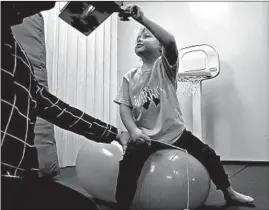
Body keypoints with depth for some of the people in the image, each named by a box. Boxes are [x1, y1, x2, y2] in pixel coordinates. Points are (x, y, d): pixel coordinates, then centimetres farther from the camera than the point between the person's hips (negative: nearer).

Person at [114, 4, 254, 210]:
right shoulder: (130, 77, 4)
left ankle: (229, 193, 36)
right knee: (127, 170, -15)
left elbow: (170, 41, -27)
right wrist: (134, 130, -20)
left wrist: (142, 19, -31)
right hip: (145, 138, 1)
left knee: (209, 156, 10)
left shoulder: (165, 65, -6)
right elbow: (124, 107, -2)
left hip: (176, 132, 0)